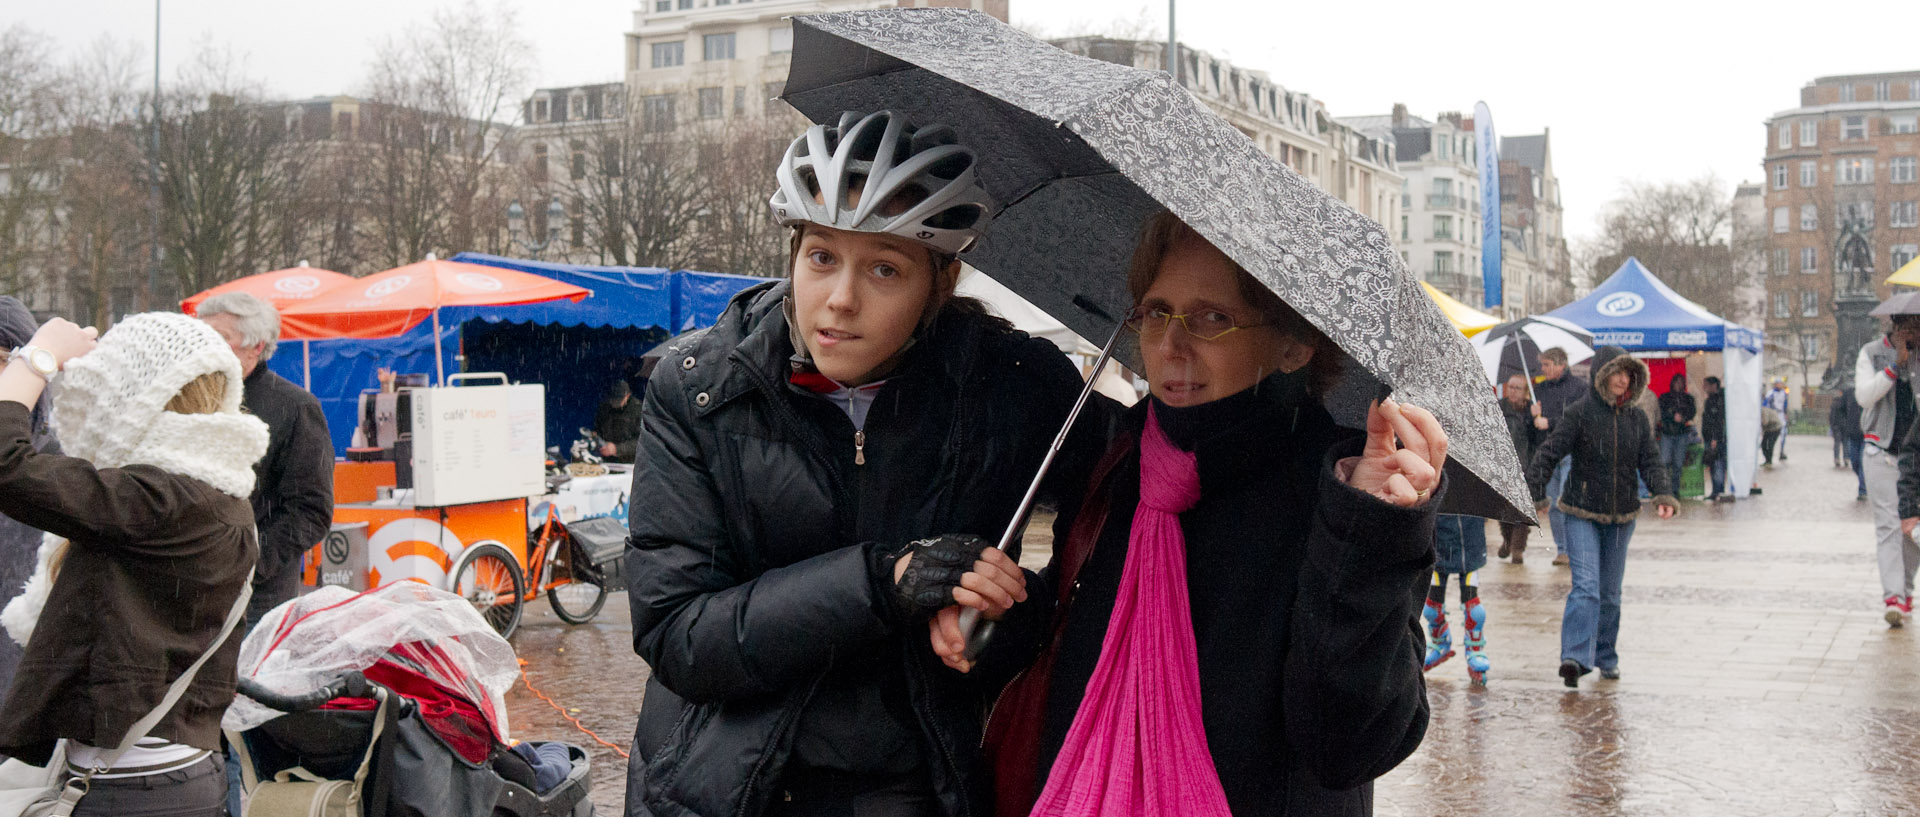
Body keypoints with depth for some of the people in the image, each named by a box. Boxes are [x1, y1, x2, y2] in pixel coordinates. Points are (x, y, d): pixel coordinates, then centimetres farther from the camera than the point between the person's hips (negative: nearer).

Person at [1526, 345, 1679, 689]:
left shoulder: (1637, 419, 6)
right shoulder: (1579, 413, -8)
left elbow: (1650, 462, 6)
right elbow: (1548, 454, -10)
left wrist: (1663, 495, -11)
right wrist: (1532, 493, -18)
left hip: (1622, 516, 5)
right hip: (1582, 513, -5)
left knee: (1610, 592, 12)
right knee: (1586, 587, -17)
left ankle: (1606, 657, 25)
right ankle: (1575, 657, -23)